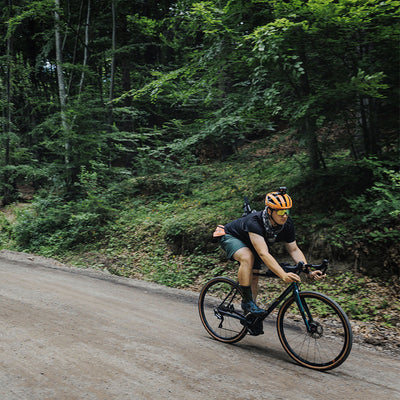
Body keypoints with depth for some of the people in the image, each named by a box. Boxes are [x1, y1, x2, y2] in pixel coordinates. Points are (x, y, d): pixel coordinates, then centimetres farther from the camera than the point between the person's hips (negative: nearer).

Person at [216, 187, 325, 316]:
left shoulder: (287, 224, -21)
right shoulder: (254, 222, -42)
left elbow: (294, 250, -13)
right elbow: (263, 253, -49)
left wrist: (309, 272, -25)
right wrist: (284, 275, -58)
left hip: (250, 243, 7)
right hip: (230, 237, -7)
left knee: (253, 276, 4)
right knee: (247, 257, -35)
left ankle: (251, 315, 22)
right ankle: (247, 302, -22)